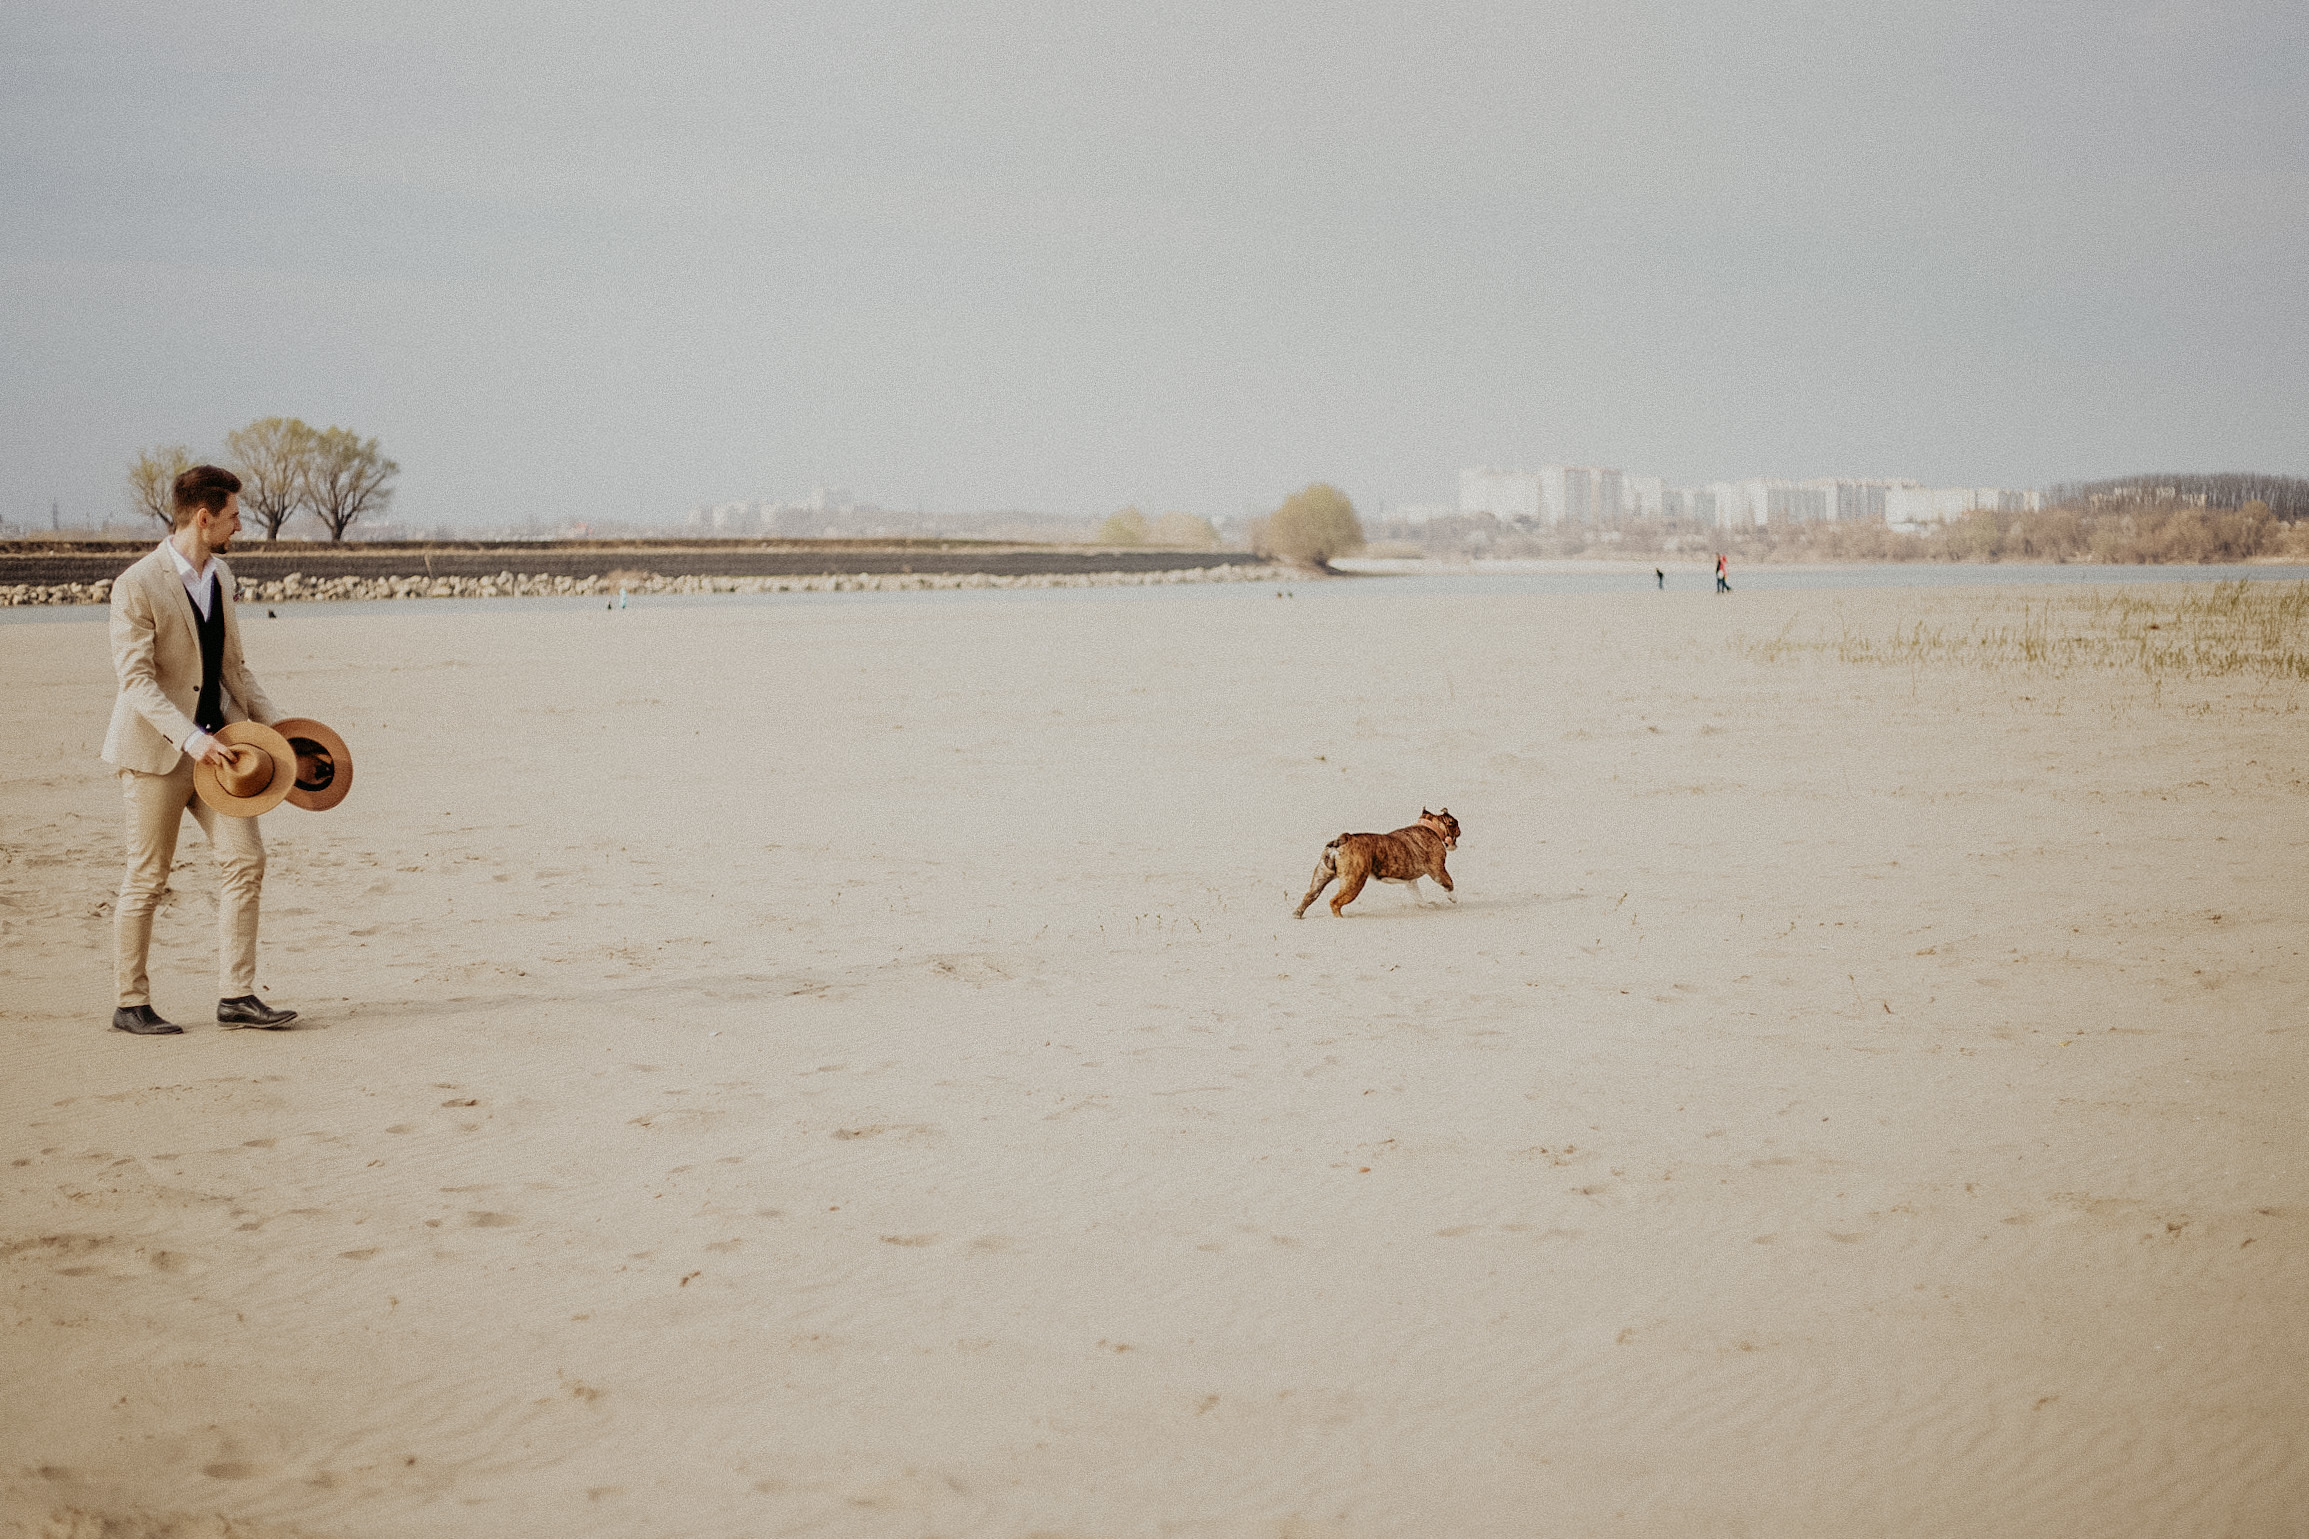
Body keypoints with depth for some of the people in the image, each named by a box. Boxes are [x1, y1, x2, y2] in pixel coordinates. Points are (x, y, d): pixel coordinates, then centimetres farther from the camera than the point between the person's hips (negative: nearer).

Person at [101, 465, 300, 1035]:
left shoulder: (220, 575, 9)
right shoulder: (137, 585, -15)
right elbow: (136, 679, -20)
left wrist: (272, 723, 11)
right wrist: (191, 738, -29)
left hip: (214, 741, 7)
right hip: (157, 750, -7)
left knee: (245, 857, -3)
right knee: (147, 879, 1)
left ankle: (237, 995, 1)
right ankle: (130, 1003, 13)